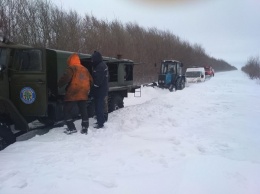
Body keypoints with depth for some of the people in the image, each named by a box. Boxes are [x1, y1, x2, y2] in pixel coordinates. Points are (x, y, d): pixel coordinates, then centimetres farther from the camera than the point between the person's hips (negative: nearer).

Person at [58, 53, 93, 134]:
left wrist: (59, 84, -6)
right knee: (84, 111, 13)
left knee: (67, 111, 7)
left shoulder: (71, 68, -6)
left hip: (73, 94, -6)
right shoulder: (85, 69, 15)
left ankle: (72, 128, 3)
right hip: (83, 94, 7)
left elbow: (65, 78, -22)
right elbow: (91, 81, 19)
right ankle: (85, 129, 15)